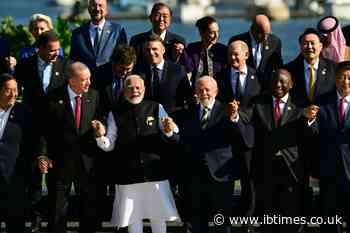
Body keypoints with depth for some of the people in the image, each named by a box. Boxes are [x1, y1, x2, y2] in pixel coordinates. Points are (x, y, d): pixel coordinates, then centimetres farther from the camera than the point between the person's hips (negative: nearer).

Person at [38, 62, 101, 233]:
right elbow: (44, 129, -6)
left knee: (90, 206, 9)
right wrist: (43, 155, -11)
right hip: (61, 161, -3)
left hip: (88, 160, 3)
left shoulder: (93, 96, 2)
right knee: (58, 208, 6)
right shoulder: (54, 98, -8)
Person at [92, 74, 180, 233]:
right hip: (128, 175, 0)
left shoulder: (156, 108, 3)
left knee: (158, 217, 9)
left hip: (155, 172, 0)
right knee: (133, 218, 8)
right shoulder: (115, 114, 2)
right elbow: (109, 145, 3)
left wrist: (169, 131, -18)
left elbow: (173, 137, 5)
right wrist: (101, 136, -17)